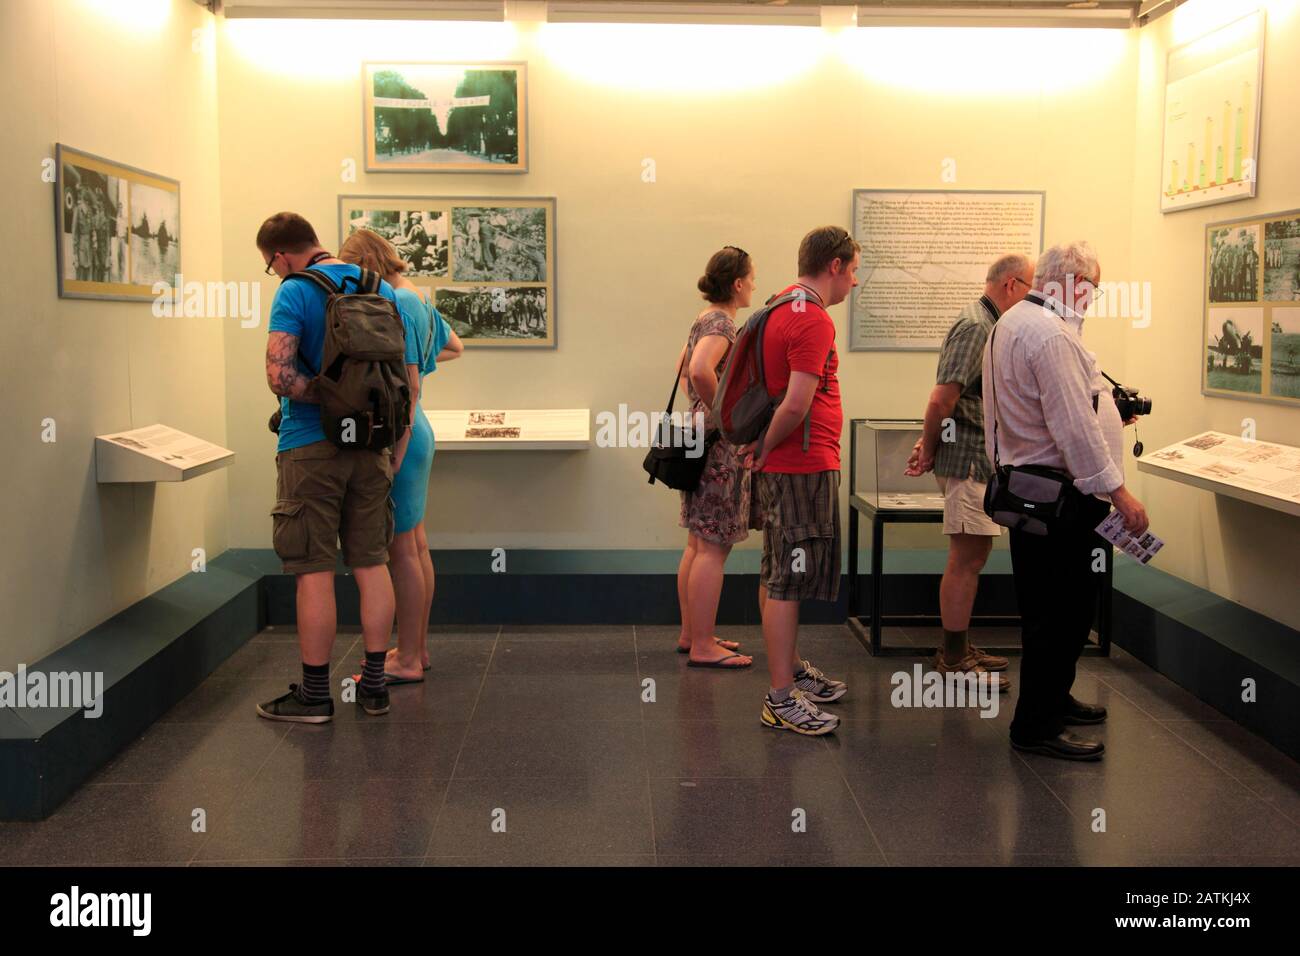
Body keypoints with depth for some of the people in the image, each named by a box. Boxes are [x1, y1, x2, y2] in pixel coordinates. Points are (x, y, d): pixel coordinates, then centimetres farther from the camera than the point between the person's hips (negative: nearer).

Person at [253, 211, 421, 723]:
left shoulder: (295, 293, -10)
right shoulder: (382, 291, 8)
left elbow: (280, 374, -24)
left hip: (311, 446, -6)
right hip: (370, 447, 6)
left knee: (315, 571, 0)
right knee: (372, 565, 11)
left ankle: (314, 695, 9)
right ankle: (374, 684, 17)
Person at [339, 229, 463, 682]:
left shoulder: (396, 304, -16)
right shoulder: (418, 300, 13)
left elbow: (407, 386, -20)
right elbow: (454, 347, 32)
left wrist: (393, 453, -20)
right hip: (413, 430, 10)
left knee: (402, 551, -4)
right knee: (416, 547, 15)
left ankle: (407, 661, 4)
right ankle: (417, 648, 24)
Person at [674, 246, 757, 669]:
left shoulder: (705, 320, 15)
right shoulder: (721, 324, -16)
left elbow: (683, 368, 29)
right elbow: (700, 370, -34)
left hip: (704, 440, 10)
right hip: (719, 447, -10)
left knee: (698, 545, 14)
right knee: (713, 548, -6)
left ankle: (691, 634, 22)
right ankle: (703, 646, -2)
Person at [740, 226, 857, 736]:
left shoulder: (783, 307, 14)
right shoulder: (814, 321, -18)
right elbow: (796, 406, -26)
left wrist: (763, 444, 15)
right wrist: (766, 447, -11)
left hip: (782, 466, 10)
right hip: (805, 468, -10)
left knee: (779, 576, 17)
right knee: (787, 581, -7)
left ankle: (791, 668, 30)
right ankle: (781, 698, -2)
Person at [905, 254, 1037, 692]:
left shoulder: (987, 323, 18)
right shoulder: (975, 326, -16)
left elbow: (943, 401, 19)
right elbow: (942, 399, -23)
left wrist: (929, 445, 11)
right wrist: (929, 452, -11)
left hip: (979, 458, 10)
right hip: (970, 459, -10)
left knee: (972, 555, 15)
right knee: (967, 558, -5)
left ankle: (957, 649, 25)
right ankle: (953, 660, 2)